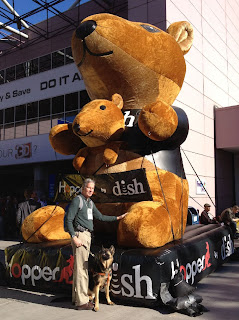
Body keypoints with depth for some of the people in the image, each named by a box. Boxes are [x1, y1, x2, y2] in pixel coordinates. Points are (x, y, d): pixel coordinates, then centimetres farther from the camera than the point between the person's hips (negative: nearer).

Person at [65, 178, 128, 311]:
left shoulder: (90, 202, 18)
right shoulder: (77, 200, -8)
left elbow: (100, 217, 25)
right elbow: (68, 220, -13)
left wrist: (117, 218, 26)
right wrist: (74, 237, -20)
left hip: (87, 236, 9)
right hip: (80, 235, -9)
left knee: (79, 268, 13)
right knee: (81, 268, -8)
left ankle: (76, 298, 21)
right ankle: (82, 301, -3)